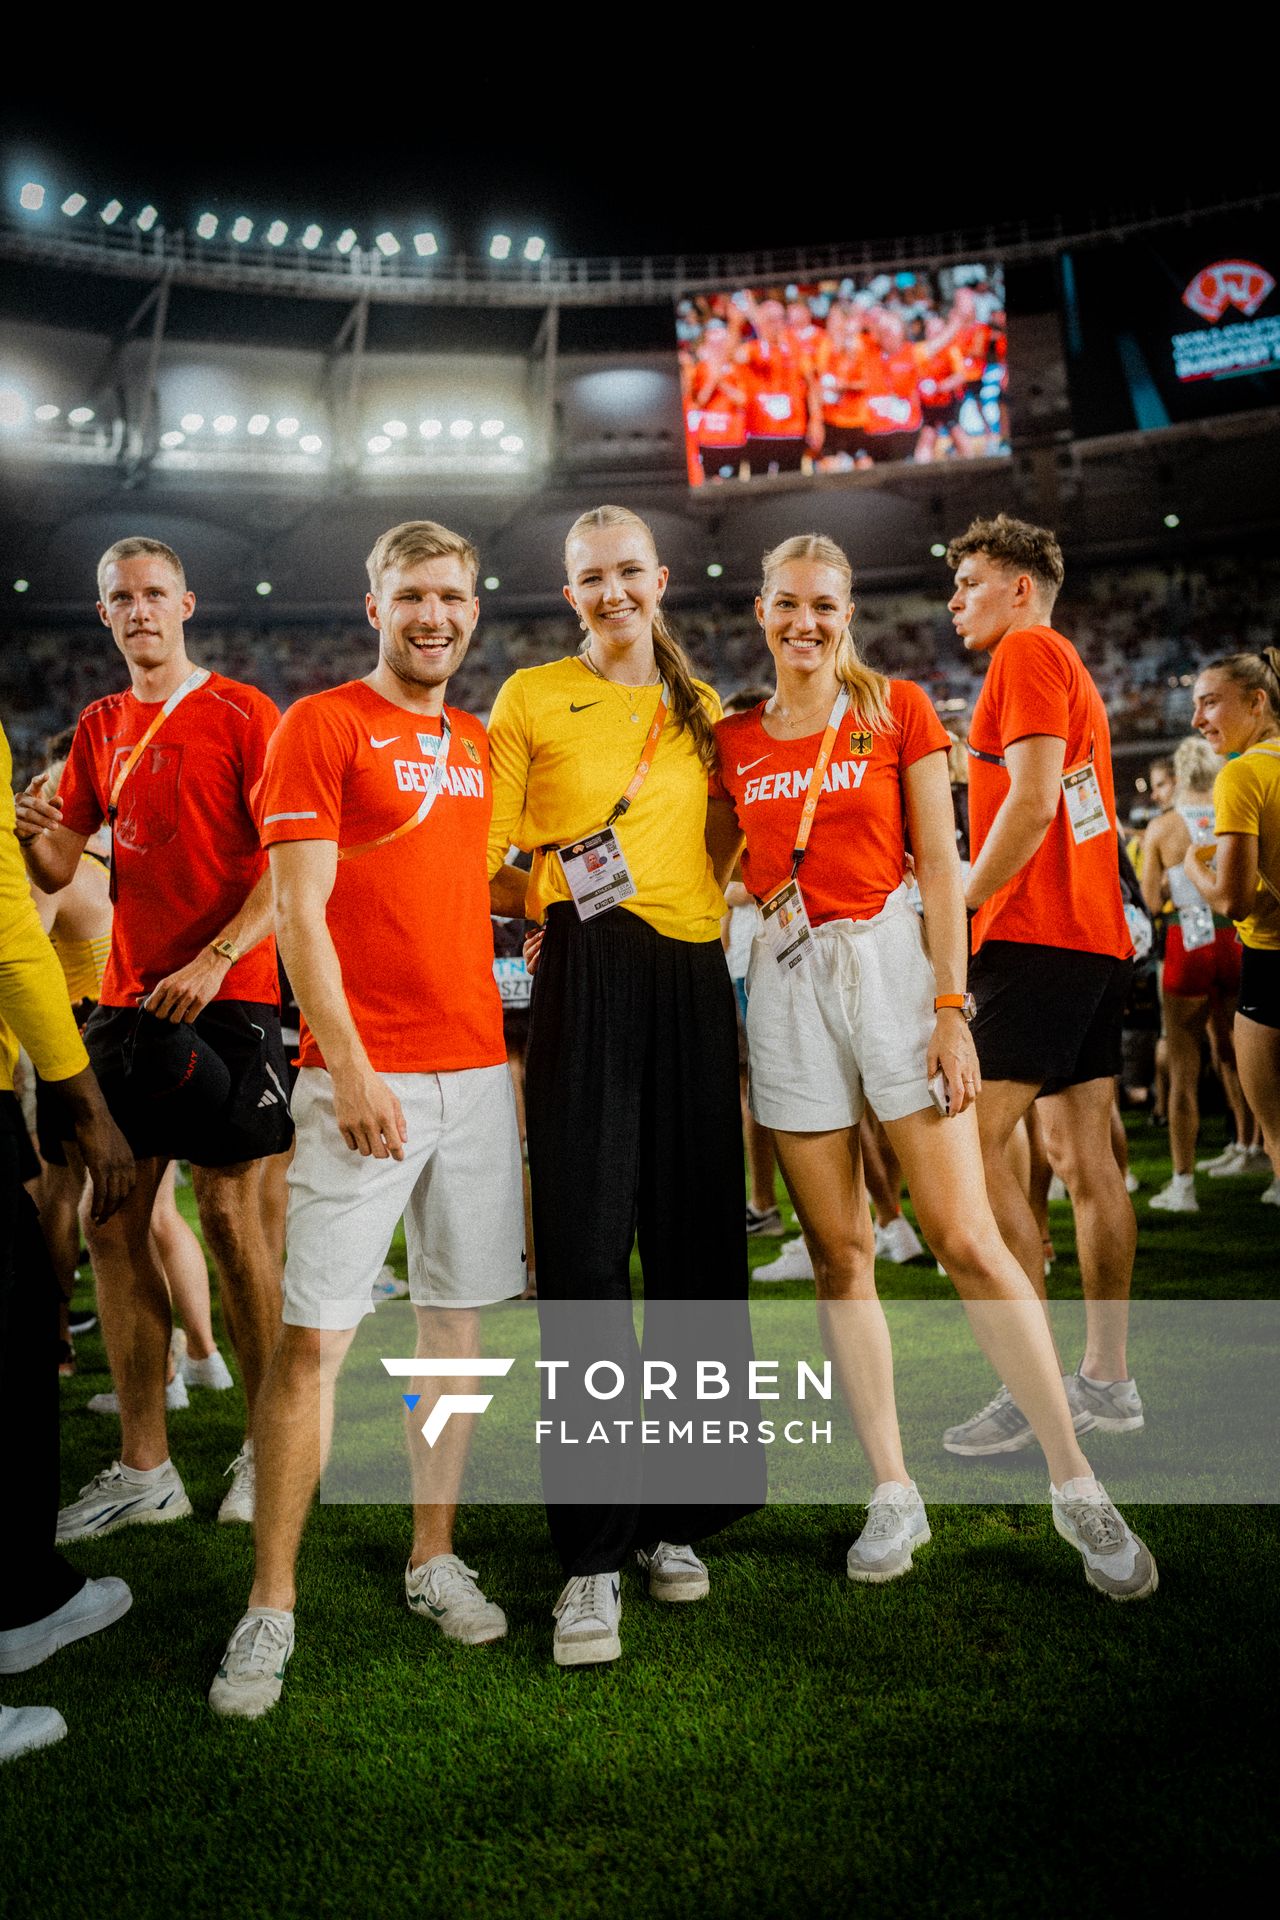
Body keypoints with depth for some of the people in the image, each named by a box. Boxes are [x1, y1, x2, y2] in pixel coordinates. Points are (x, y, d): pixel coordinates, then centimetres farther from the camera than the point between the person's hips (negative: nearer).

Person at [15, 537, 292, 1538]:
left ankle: (272, 1450, 13)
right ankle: (144, 1469, 15)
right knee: (113, 1220, 4)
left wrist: (214, 962, -20)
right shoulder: (100, 727, 16)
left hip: (226, 995, -6)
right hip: (129, 998, 6)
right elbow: (58, 871, 14)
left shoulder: (243, 713, -2)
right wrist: (33, 831, -8)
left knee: (229, 1212, -4)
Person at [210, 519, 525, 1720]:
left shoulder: (480, 745, 17)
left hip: (476, 1067, 6)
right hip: (364, 1072, -6)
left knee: (456, 1319, 11)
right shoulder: (321, 726, -2)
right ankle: (270, 1608, 10)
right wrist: (347, 1064, -16)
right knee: (314, 1336, -3)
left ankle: (434, 1559, 26)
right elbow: (299, 910, -10)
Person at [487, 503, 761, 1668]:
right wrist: (547, 889, -16)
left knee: (694, 1243, 7)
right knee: (586, 1248, -8)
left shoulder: (699, 705, 18)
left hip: (693, 974, 5)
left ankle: (675, 1517, 22)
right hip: (587, 974, -4)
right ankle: (592, 1552, 2)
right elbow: (481, 862, 1)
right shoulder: (531, 697, 5)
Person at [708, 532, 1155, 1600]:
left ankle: (1076, 1482, 7)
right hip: (788, 979, 3)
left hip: (890, 962, -3)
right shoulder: (735, 739, 11)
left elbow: (940, 868, 0)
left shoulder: (898, 710, 4)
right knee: (839, 1250, 4)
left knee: (965, 1239, -7)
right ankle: (894, 1492, 16)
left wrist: (951, 1006, -8)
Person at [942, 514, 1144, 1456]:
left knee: (972, 1141, -12)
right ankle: (1108, 1379, 13)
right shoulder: (1072, 671, 25)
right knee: (1084, 1152, 9)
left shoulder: (1028, 652, -5)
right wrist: (977, 905, 17)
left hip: (1036, 937, -10)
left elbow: (1033, 800, -16)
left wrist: (958, 909, -13)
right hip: (1097, 937, 10)